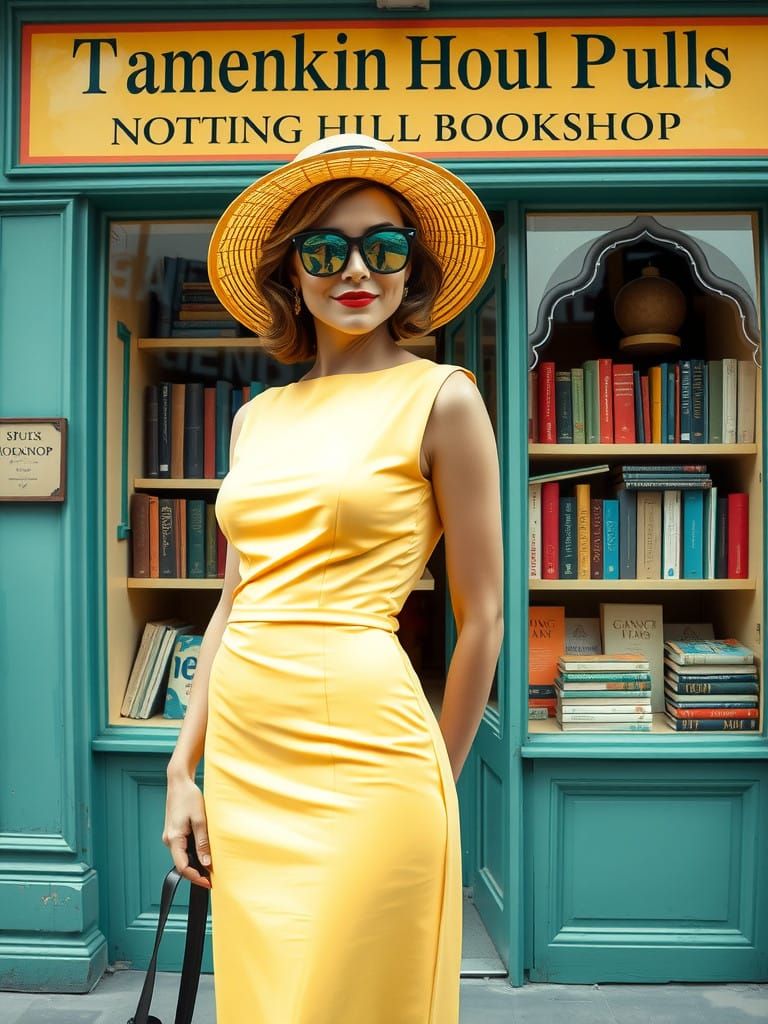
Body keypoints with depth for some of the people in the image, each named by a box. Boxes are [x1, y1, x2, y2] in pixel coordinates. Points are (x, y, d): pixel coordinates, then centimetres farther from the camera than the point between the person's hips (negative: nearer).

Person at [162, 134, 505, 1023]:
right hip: (242, 753, 6)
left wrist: (430, 781, 2)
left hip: (359, 748, -5)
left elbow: (481, 619, -4)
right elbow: (233, 602, 13)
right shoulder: (257, 417, 11)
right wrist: (184, 768, 10)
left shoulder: (440, 398, -5)